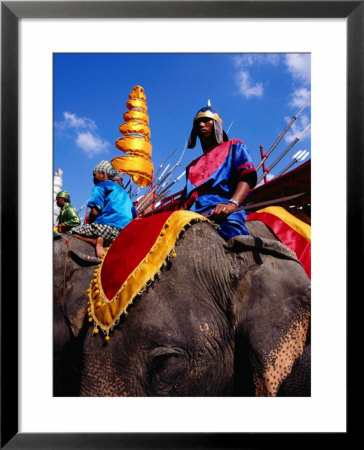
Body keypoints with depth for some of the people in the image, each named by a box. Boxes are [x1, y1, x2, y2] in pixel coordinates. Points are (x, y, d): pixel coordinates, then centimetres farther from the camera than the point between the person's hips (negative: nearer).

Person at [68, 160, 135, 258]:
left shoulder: (100, 186, 4)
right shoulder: (122, 190, 27)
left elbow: (95, 211, -10)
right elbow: (133, 214, 27)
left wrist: (89, 223, 8)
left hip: (108, 225, -8)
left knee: (72, 232, 2)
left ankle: (97, 241, -19)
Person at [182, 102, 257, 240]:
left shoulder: (233, 147, 25)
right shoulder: (192, 166, 39)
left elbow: (248, 176, 5)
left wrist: (232, 203, -15)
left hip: (222, 207, -4)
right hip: (194, 213, 5)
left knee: (231, 220, -41)